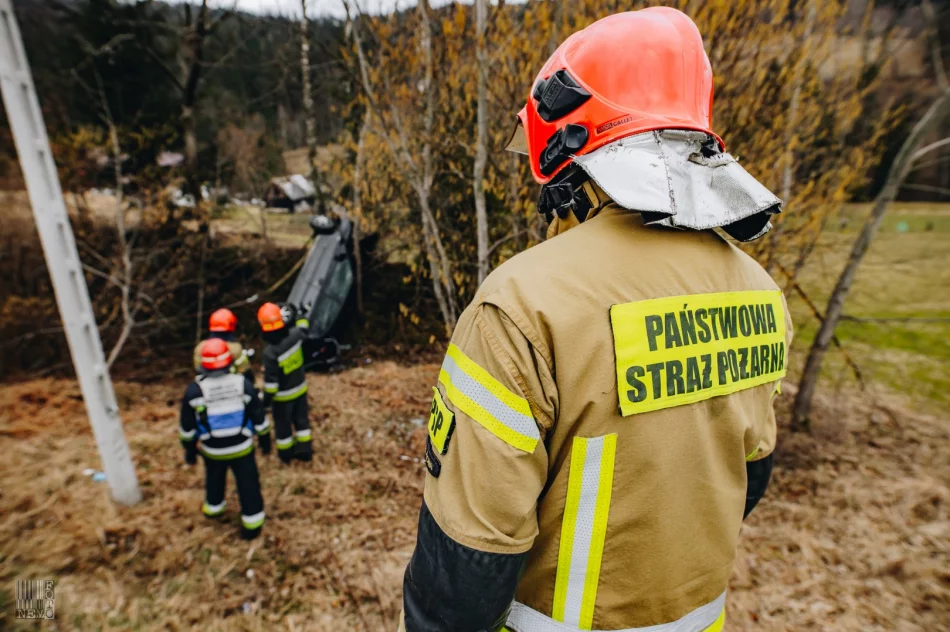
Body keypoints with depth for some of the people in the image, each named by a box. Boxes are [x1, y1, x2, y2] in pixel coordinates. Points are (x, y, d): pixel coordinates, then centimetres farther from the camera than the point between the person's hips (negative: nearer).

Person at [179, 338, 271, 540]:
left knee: (214, 479, 29)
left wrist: (190, 449, 10)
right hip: (242, 448, -1)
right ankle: (252, 524, 21)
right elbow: (259, 418, -7)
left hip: (212, 450, 2)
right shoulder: (243, 385, -16)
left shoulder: (194, 390, -16)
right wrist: (265, 440, 7)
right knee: (248, 483, 13)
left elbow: (187, 426, -5)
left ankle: (213, 507, 53)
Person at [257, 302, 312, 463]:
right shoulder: (294, 336, -19)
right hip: (300, 388, 5)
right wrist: (297, 315, 23)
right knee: (301, 419, 22)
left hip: (283, 395, -4)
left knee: (282, 424, 19)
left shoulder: (271, 352, -31)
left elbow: (271, 382, -23)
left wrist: (266, 400, -9)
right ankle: (304, 450, 34)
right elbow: (303, 327, 7)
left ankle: (286, 453, 38)